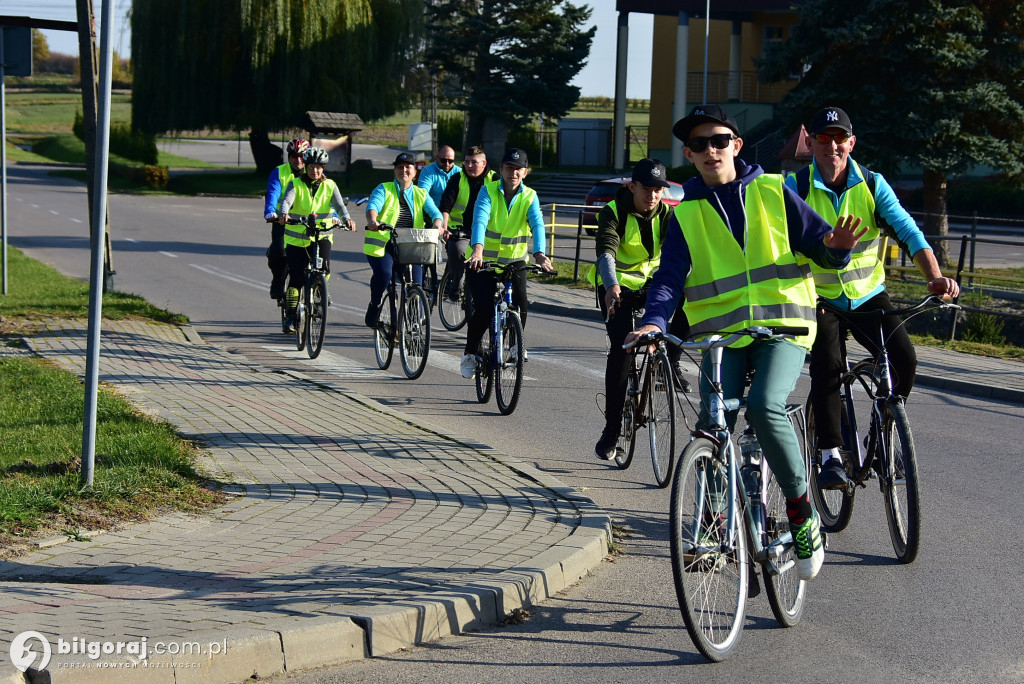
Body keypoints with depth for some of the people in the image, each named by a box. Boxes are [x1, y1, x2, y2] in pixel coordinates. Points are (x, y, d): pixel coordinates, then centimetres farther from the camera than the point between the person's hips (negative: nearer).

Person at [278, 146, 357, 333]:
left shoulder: (330, 186, 4)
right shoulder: (296, 184, 0)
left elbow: (339, 204, -11)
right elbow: (287, 200, -18)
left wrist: (346, 219, -33)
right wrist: (283, 214, -41)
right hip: (296, 237, -1)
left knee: (324, 266, -26)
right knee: (296, 278, -4)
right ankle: (291, 317, 8)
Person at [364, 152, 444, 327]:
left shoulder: (420, 194, 13)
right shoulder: (383, 190, 4)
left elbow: (434, 212, -4)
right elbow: (373, 206, -16)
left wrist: (437, 225, -28)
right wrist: (372, 220, -40)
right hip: (382, 244, -3)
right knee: (384, 273, -29)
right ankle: (374, 306, -3)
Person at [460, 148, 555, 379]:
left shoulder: (530, 197, -4)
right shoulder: (488, 191, -9)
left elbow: (537, 225, -20)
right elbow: (480, 220, -25)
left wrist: (539, 254, -40)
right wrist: (477, 249, -44)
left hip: (514, 260, 2)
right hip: (483, 261, -2)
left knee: (520, 303, -18)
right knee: (484, 309, -17)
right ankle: (470, 352, 7)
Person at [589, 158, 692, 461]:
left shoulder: (666, 214, -5)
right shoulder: (613, 213, -14)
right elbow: (606, 251, -31)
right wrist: (612, 285, -51)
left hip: (650, 282, 3)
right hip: (617, 287, -3)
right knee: (621, 348, -19)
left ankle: (670, 363, -8)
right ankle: (611, 429, -10)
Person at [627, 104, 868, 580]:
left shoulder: (772, 191, 6)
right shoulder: (686, 213, 10)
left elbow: (820, 249, 6)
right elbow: (670, 277, 0)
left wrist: (836, 247, -19)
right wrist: (654, 322, -20)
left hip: (782, 326, -2)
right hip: (720, 333, 2)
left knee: (764, 404, -27)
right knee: (712, 422, -16)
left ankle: (801, 509, -10)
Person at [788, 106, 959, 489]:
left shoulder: (872, 184, -5)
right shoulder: (796, 187, -8)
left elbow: (907, 231, -14)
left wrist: (934, 276, -29)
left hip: (868, 295, 2)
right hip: (819, 298, -2)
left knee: (904, 359, -17)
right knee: (826, 367, -24)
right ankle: (830, 456, -12)